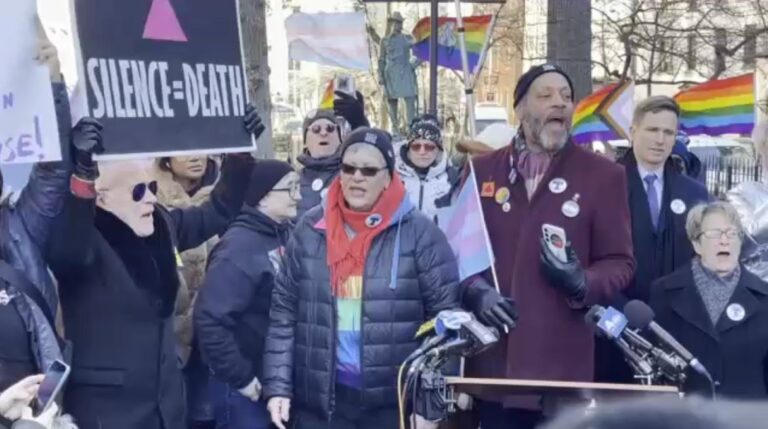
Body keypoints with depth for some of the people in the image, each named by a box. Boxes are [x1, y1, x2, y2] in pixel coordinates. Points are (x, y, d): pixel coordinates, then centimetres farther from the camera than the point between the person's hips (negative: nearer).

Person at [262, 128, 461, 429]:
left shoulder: (419, 232, -5)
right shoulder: (310, 230, 3)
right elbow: (283, 313, 5)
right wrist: (278, 386, -2)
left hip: (395, 401, -2)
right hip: (319, 400, 2)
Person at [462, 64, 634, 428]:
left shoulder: (603, 175, 3)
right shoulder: (482, 170, 9)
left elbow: (619, 262, 3)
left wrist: (582, 283, -17)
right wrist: (476, 291, -10)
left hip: (562, 365, -2)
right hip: (493, 361, 2)